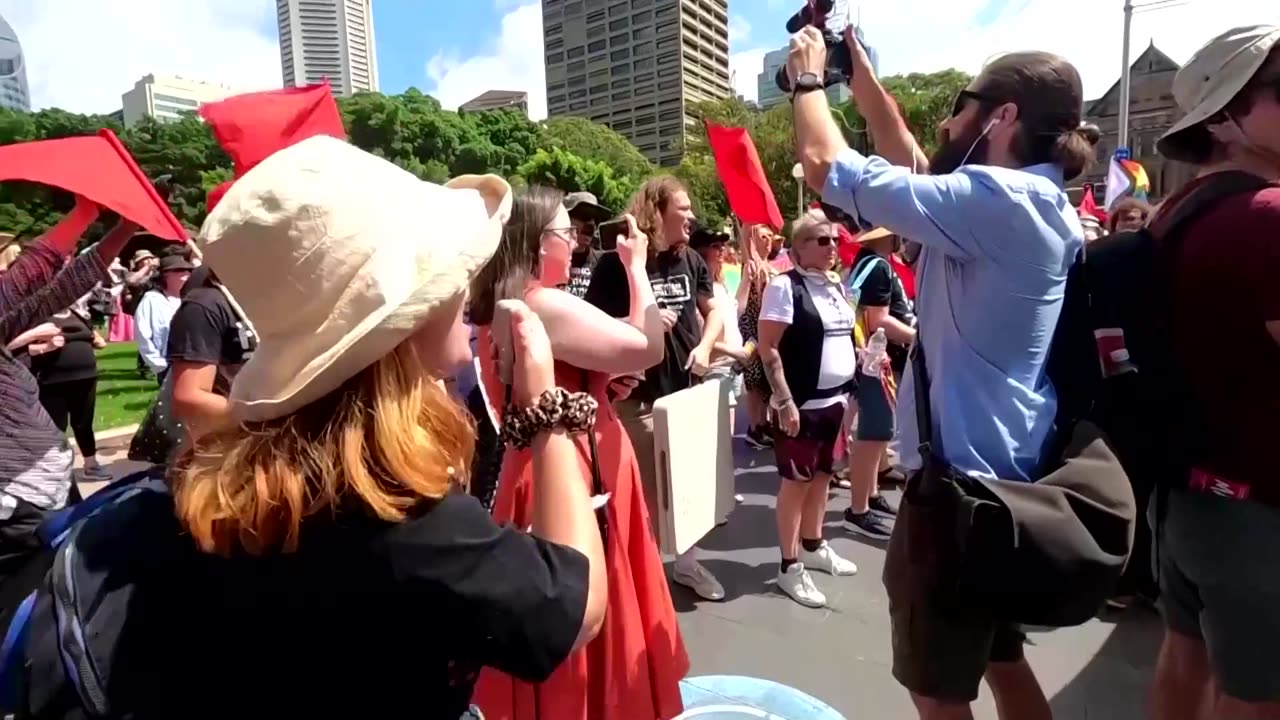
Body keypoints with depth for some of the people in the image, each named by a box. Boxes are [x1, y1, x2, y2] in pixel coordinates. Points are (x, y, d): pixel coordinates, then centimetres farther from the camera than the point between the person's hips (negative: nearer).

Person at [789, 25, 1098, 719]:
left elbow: (825, 165, -20)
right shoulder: (1034, 201, 9)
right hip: (1001, 475, 10)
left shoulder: (995, 198, -20)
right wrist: (857, 67, 18)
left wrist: (808, 76, -1)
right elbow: (910, 161, 17)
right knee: (1000, 660, 26)